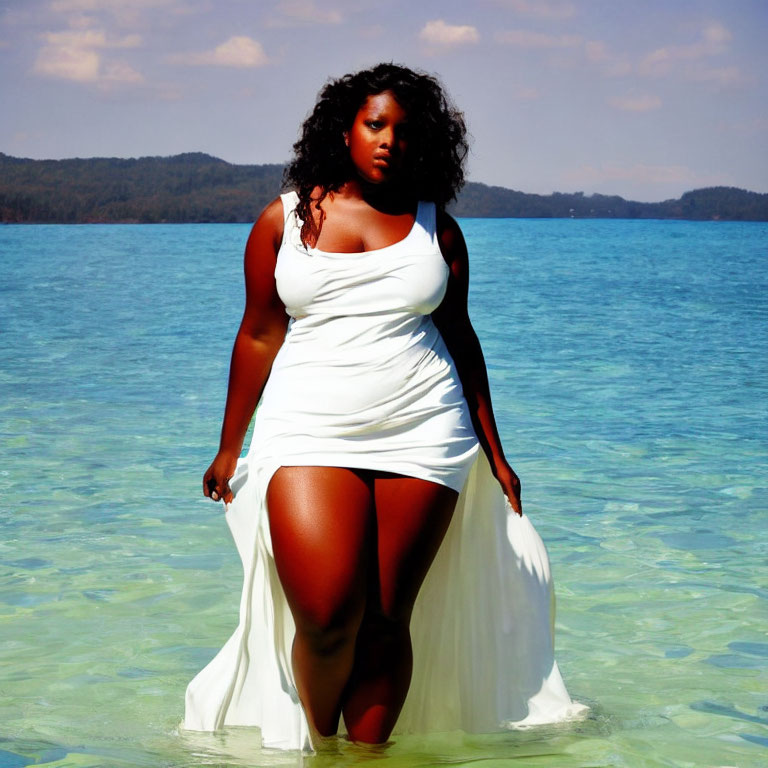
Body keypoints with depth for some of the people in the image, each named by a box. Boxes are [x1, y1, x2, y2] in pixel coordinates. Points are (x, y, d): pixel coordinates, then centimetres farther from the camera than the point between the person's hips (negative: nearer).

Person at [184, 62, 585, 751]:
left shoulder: (436, 227, 10)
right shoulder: (285, 219, 6)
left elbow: (459, 336, 16)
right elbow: (259, 335, 11)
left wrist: (495, 454, 16)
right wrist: (229, 449, 15)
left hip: (420, 437, 2)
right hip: (310, 432, -1)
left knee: (387, 618, -2)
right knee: (326, 616, -14)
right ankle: (318, 745, 12)